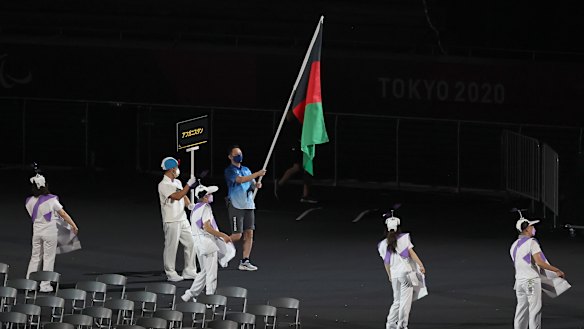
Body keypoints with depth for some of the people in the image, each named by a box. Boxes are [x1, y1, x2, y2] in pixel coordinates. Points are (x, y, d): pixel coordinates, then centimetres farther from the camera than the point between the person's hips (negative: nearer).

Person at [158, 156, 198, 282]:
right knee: (171, 247, -3)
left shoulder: (177, 182, 14)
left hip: (182, 219, 8)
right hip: (171, 221, -8)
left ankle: (189, 271, 15)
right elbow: (177, 196, -25)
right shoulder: (163, 185, -14)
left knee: (190, 243, 8)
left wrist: (191, 206, 3)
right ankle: (170, 274, 5)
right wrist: (188, 184, -25)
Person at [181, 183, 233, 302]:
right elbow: (207, 227, -21)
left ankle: (190, 294, 16)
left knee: (204, 271, 18)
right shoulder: (205, 208, -12)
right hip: (207, 241, -9)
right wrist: (222, 235, -16)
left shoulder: (196, 208, 16)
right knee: (211, 273, -3)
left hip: (198, 241, 9)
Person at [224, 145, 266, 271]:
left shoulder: (246, 170, 18)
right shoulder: (230, 171, -5)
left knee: (249, 234, 0)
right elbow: (241, 180, -21)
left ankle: (245, 261, 2)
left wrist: (256, 185, -6)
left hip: (249, 205, 6)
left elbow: (252, 184, 19)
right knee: (237, 235, -9)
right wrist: (258, 174, -24)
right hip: (236, 206, -6)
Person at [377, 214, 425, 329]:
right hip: (406, 272, -4)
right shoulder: (404, 238, -1)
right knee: (405, 300, -1)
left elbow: (386, 262, 15)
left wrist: (390, 275, 27)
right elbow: (411, 253, -8)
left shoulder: (383, 244, 9)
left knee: (397, 301, 17)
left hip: (394, 275, 4)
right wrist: (421, 265, -9)